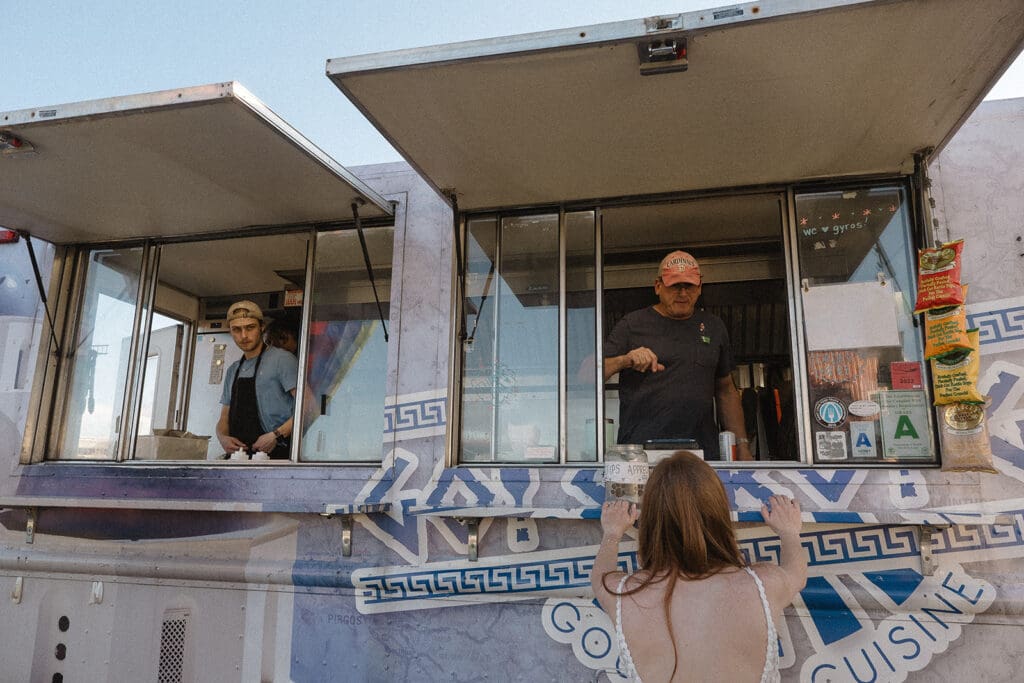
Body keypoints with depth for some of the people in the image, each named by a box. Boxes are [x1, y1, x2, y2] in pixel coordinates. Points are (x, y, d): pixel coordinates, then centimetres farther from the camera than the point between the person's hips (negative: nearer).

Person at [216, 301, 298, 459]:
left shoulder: (281, 359, -2)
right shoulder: (233, 370, 21)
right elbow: (224, 418, 23)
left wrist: (277, 435, -17)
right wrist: (223, 438, 2)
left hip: (275, 453, -6)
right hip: (237, 455, 6)